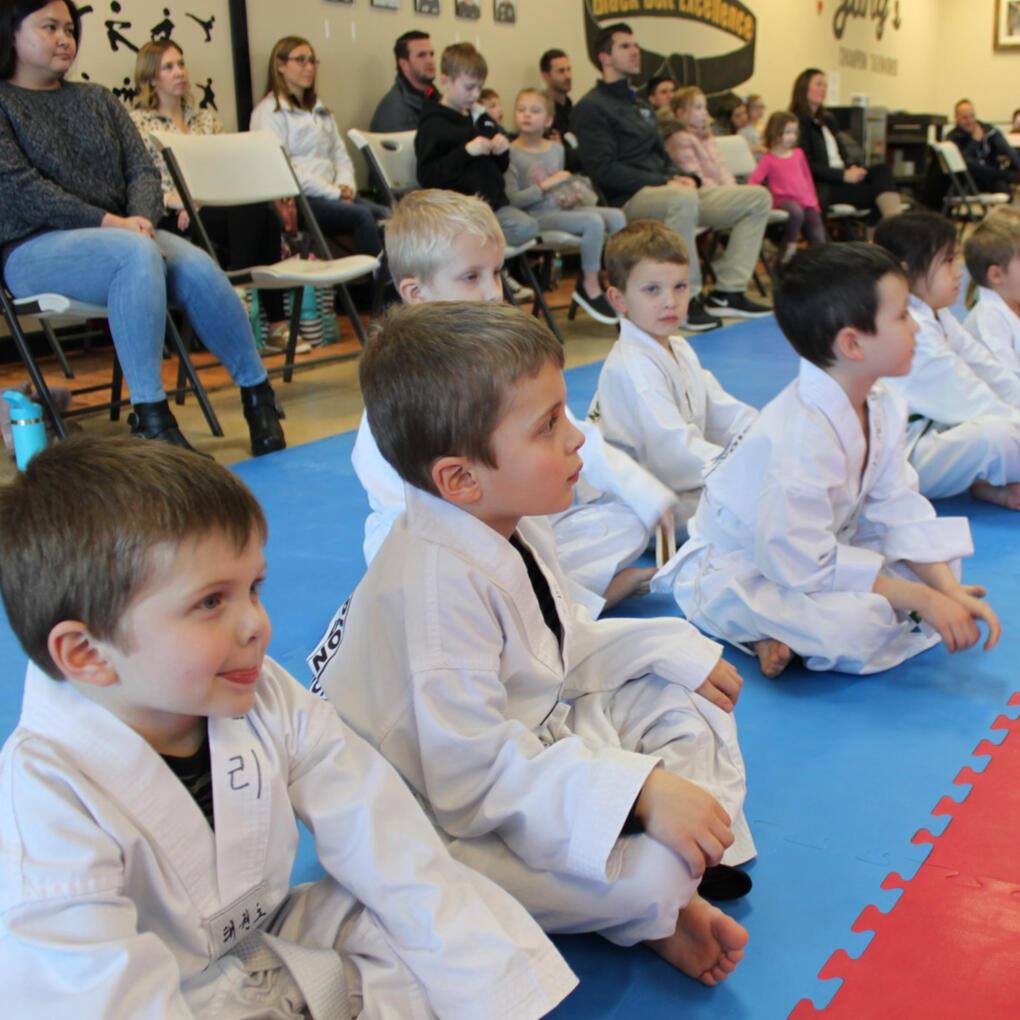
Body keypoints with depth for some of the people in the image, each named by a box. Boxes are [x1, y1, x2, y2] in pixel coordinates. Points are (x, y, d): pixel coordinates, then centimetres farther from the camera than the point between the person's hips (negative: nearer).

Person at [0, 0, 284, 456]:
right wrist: (106, 222, -18)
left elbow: (143, 170, 10)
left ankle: (257, 392, -11)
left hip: (122, 233, 5)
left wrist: (140, 219, -12)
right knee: (138, 253, -36)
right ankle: (150, 418, -35)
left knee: (199, 269, -26)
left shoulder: (97, 100, 20)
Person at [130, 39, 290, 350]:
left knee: (266, 214, -29)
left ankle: (276, 321, -30)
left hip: (217, 208, 5)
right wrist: (178, 200, -19)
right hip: (174, 219, -5)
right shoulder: (138, 122, 6)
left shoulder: (205, 118, 24)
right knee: (249, 211, -32)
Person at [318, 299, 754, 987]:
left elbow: (564, 648, 14)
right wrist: (639, 790, -38)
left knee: (690, 699, 8)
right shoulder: (437, 582, -33)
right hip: (461, 825, -10)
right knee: (647, 870, -29)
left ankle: (671, 887, 1)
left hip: (539, 740, 10)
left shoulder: (508, 532, -1)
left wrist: (674, 648, 2)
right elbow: (473, 768, -35)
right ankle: (653, 908, 8)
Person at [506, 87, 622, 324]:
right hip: (538, 216, -7)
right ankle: (590, 287, -14)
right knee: (594, 222, -29)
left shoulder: (556, 149, 15)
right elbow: (511, 199, -14)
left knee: (617, 217, -14)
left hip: (564, 207, 7)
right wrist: (546, 185, -17)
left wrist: (572, 191, 5)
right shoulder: (512, 153, -6)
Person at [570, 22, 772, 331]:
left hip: (670, 192, 9)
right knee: (682, 199, -42)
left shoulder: (637, 104, 26)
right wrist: (664, 182, -18)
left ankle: (727, 293, -6)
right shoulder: (591, 108, -3)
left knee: (757, 197, -1)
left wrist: (682, 176, 3)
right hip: (629, 201, -9)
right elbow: (604, 169, -14)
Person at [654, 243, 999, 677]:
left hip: (820, 549, 10)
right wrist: (917, 597, -27)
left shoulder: (880, 405, -4)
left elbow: (898, 506, 0)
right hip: (739, 572, -10)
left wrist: (948, 588, -14)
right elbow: (801, 563, -32)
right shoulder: (800, 435, -33)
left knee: (942, 562, 2)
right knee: (858, 628, -33)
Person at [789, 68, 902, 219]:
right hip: (821, 188, -8)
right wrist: (844, 175, -18)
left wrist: (852, 167, -1)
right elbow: (808, 166, -13)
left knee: (880, 169, -21)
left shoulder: (828, 120, 23)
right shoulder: (798, 123, -5)